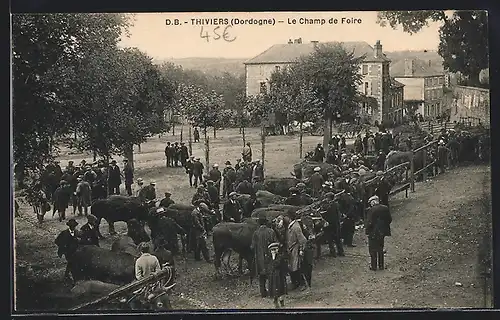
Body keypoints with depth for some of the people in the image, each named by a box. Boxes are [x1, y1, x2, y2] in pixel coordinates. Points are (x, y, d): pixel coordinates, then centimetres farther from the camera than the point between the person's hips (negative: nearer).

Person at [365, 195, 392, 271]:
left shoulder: (371, 210, -17)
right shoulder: (385, 208, 0)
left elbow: (369, 222, -19)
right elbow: (390, 219, 4)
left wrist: (367, 230, -6)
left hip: (373, 233, -6)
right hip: (383, 232, 6)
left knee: (373, 250, 7)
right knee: (380, 249, 19)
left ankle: (373, 266, 9)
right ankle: (381, 265, 23)